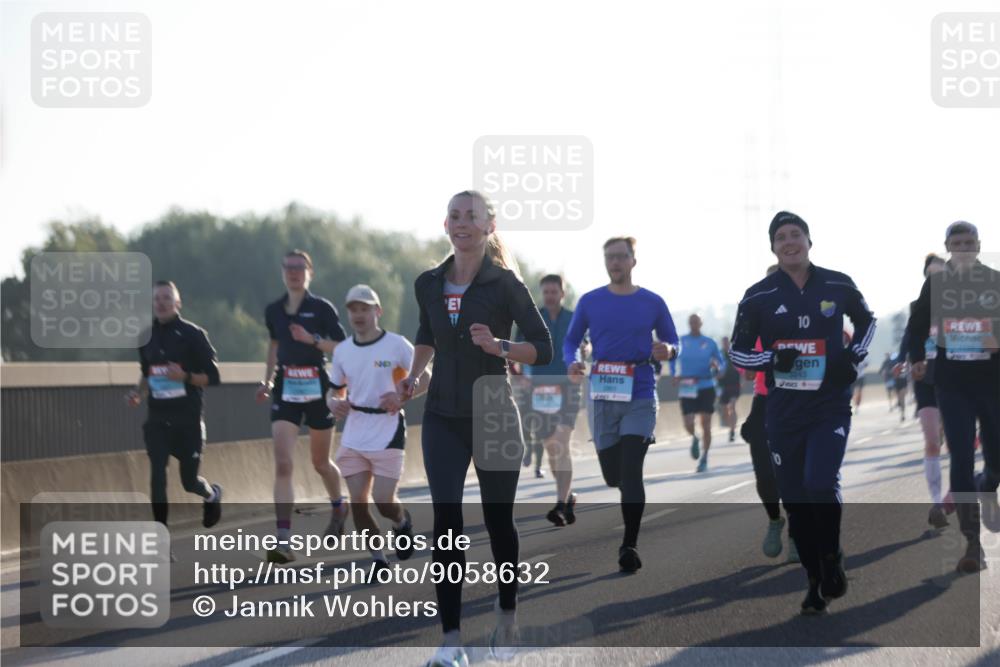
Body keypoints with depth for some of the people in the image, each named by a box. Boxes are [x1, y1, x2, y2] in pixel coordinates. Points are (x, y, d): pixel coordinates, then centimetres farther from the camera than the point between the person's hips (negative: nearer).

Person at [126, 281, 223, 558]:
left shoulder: (192, 335, -7)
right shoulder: (146, 337, 7)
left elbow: (212, 377, -6)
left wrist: (185, 376, -23)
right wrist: (139, 393, 5)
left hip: (187, 419, -3)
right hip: (157, 418, 3)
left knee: (189, 481, 5)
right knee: (157, 476, -12)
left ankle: (212, 495, 43)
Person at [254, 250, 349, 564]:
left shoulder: (322, 308, -5)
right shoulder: (274, 311, 7)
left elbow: (343, 347, -7)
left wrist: (312, 339, -21)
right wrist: (267, 381, 16)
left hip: (316, 390, -2)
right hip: (285, 392, 2)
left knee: (320, 462, 13)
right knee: (282, 464, -13)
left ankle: (338, 506, 47)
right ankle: (283, 541, -20)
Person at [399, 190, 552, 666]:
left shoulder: (504, 284, -7)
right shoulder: (429, 285, 5)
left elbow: (542, 349, -6)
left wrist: (498, 346, -23)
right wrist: (415, 374, 7)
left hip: (493, 414, -2)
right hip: (443, 417, 3)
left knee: (497, 520, 9)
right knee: (446, 521, -11)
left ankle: (507, 611, 36)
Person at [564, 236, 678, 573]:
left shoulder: (652, 303, 2)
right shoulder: (590, 302, 5)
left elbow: (672, 342, 10)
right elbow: (571, 341, 11)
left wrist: (667, 351, -14)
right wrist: (572, 362, -11)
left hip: (640, 397, -2)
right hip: (602, 397, 2)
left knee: (631, 470, -15)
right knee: (613, 475, 7)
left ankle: (630, 545, -12)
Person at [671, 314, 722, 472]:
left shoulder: (709, 343, 4)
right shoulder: (681, 341, 5)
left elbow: (720, 362, 9)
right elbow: (672, 358, 16)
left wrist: (716, 366, -14)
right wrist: (675, 375, 1)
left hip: (706, 388, 0)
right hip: (687, 388, 0)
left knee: (706, 425, 0)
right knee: (688, 424, -11)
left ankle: (704, 458, 14)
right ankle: (694, 438, 26)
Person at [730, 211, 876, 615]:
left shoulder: (838, 287, -1)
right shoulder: (758, 297, -3)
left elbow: (866, 321, 18)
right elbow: (737, 352, 3)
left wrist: (854, 356, -1)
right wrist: (773, 358, -16)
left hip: (831, 407, -1)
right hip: (784, 413, 1)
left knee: (820, 484, -21)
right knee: (796, 502, 5)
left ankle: (832, 561, 3)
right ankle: (817, 583, 19)